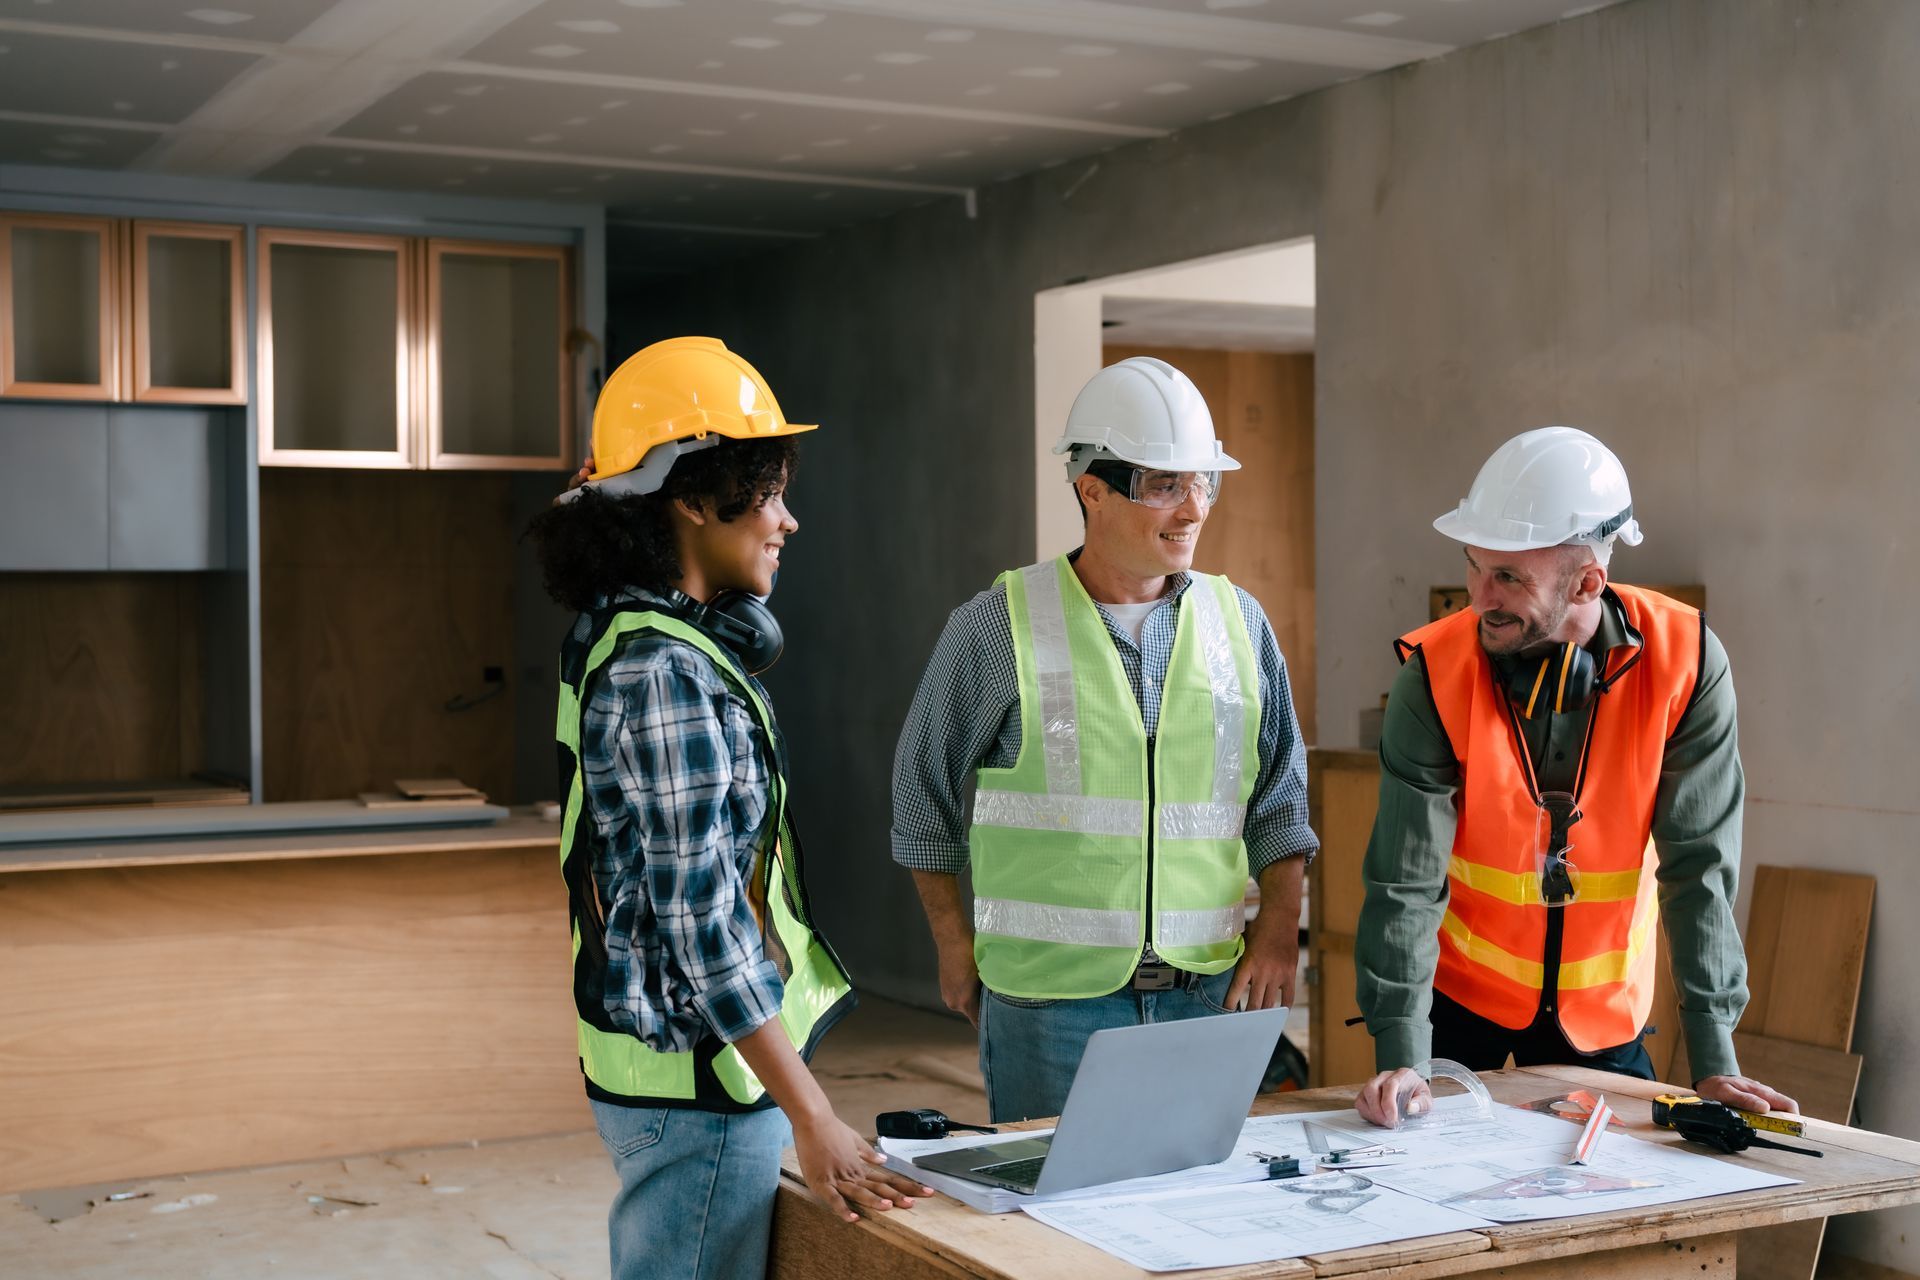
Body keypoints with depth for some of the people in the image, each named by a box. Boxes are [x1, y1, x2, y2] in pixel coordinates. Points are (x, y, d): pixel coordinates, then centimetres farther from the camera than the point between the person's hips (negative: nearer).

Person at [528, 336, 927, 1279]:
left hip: (652, 1064, 10)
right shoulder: (664, 677, -22)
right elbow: (703, 922, -25)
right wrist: (814, 1120, -24)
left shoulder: (635, 637, 7)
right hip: (699, 1085, -10)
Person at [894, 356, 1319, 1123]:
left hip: (1207, 992, 3)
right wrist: (956, 947, 5)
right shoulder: (998, 628, -3)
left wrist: (1278, 925, 3)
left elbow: (1280, 797, 14)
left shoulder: (1238, 622, 7)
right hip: (1048, 996, -3)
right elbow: (926, 791, 5)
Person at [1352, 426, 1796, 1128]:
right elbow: (1406, 878, -21)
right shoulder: (1436, 673, -21)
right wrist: (1401, 1056, -29)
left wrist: (1714, 1059, -18)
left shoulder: (1684, 661, -19)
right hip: (1459, 992, -1)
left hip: (1604, 1006, 1)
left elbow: (1699, 865, -16)